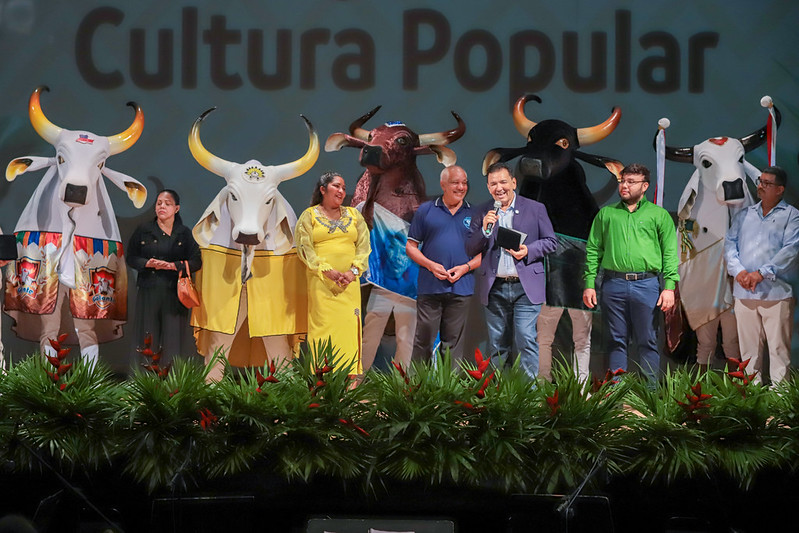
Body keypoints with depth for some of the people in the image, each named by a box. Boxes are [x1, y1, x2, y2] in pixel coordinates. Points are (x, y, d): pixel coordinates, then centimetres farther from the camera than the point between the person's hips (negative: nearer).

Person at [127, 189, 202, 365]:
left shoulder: (185, 233, 6)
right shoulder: (143, 230, 8)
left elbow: (196, 262, 1)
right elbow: (130, 257, 9)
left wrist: (172, 265, -14)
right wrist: (148, 263, -11)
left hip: (174, 292, -1)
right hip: (148, 291, 1)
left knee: (173, 335, -4)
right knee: (148, 336, -1)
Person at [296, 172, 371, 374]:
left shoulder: (353, 215, 17)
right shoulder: (309, 215, 6)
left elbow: (363, 246, 10)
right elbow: (304, 248, -3)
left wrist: (354, 271, -7)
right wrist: (328, 271, -13)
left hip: (349, 283, 3)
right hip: (320, 282, -3)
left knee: (350, 325, -3)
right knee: (323, 326, -9)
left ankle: (351, 374, -1)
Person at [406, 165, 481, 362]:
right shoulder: (426, 211, 7)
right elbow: (411, 246, 7)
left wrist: (466, 267, -6)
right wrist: (430, 265, -9)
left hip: (461, 288, 1)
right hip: (429, 286, -1)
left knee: (454, 342, 5)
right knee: (423, 340, -1)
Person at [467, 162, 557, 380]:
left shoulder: (535, 209, 4)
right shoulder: (483, 212, 9)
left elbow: (550, 241, 5)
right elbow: (470, 249, 6)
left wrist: (528, 251, -13)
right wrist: (484, 230, -12)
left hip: (525, 287, -2)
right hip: (494, 288, 2)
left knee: (526, 339, -11)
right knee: (497, 344, 7)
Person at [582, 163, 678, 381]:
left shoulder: (659, 215, 9)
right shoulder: (606, 213, 14)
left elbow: (670, 253, 4)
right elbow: (593, 250, 13)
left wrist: (669, 287, -7)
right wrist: (589, 283, 3)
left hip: (647, 285, -2)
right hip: (613, 285, 2)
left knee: (648, 342, 1)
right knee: (617, 341, 5)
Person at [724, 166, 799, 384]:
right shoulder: (745, 215, 18)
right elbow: (730, 243, 11)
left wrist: (762, 273, -16)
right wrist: (738, 270, -8)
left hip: (776, 292, -4)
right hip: (744, 293, 5)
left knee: (779, 348, -5)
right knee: (748, 348, 7)